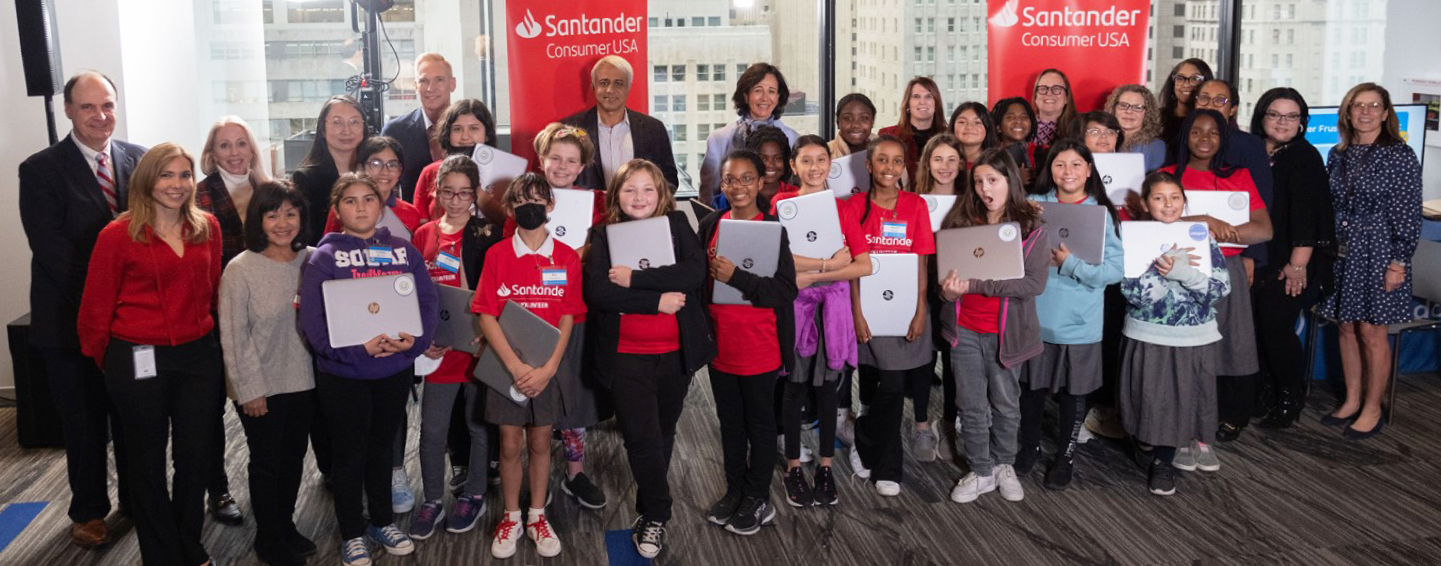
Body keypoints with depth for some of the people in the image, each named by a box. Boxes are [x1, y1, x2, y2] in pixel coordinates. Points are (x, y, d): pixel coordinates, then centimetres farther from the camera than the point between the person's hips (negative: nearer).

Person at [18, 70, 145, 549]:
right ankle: (88, 510, 27)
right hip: (72, 319, -2)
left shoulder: (139, 160, 3)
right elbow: (49, 245, -13)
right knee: (84, 423, 11)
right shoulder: (41, 169, -7)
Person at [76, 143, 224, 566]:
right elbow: (96, 307, -3)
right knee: (148, 462, 13)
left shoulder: (207, 227, 1)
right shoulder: (118, 235, -10)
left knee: (196, 456, 13)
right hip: (139, 361, -3)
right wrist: (102, 358, 7)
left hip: (199, 356, 4)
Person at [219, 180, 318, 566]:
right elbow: (233, 336, -13)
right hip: (261, 388, -4)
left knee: (294, 457, 18)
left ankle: (285, 524, 39)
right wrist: (250, 389, -12)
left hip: (304, 380, 4)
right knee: (267, 462, 10)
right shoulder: (240, 270, -14)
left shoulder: (312, 260, -3)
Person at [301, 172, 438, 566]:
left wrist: (415, 340, -19)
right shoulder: (324, 257, -8)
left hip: (396, 369, 3)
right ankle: (352, 534, 25)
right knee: (349, 452, 10)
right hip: (344, 373, -3)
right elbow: (313, 319, -16)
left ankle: (382, 521, 35)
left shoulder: (403, 250, 3)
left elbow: (427, 301, -2)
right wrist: (358, 348, -26)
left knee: (382, 446, 19)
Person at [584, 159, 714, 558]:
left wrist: (635, 278, -19)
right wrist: (657, 300, -18)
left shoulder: (677, 225, 3)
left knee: (663, 434, 14)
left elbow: (694, 272, -15)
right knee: (642, 437, -8)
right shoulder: (603, 235, 1)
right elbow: (598, 292, -13)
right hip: (626, 355, -2)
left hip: (676, 352, 2)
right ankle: (657, 517, 10)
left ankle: (647, 511, 33)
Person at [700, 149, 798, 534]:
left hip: (759, 348, -5)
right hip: (720, 344, 5)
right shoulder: (710, 225, 3)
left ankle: (757, 498, 25)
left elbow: (787, 290, -18)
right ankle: (735, 490, 33)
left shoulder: (773, 229, -11)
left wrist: (736, 277, -25)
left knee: (759, 422, 10)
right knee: (729, 421, 17)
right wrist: (710, 270, -7)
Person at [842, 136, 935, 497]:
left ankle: (866, 445, 30)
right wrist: (857, 312, -8)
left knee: (891, 387, 3)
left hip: (907, 306, 2)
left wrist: (920, 311, -4)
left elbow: (922, 263, 2)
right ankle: (887, 469, 14)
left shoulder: (915, 205, 3)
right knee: (892, 385, -5)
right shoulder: (856, 206, -1)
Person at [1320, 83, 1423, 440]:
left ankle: (1372, 409, 12)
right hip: (1342, 255, 5)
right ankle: (1352, 400, 23)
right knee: (1346, 329, 10)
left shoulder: (1400, 156, -7)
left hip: (1377, 255, -5)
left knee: (1371, 332, 0)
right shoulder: (1338, 156, 9)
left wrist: (1399, 262, -12)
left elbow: (1407, 214, -8)